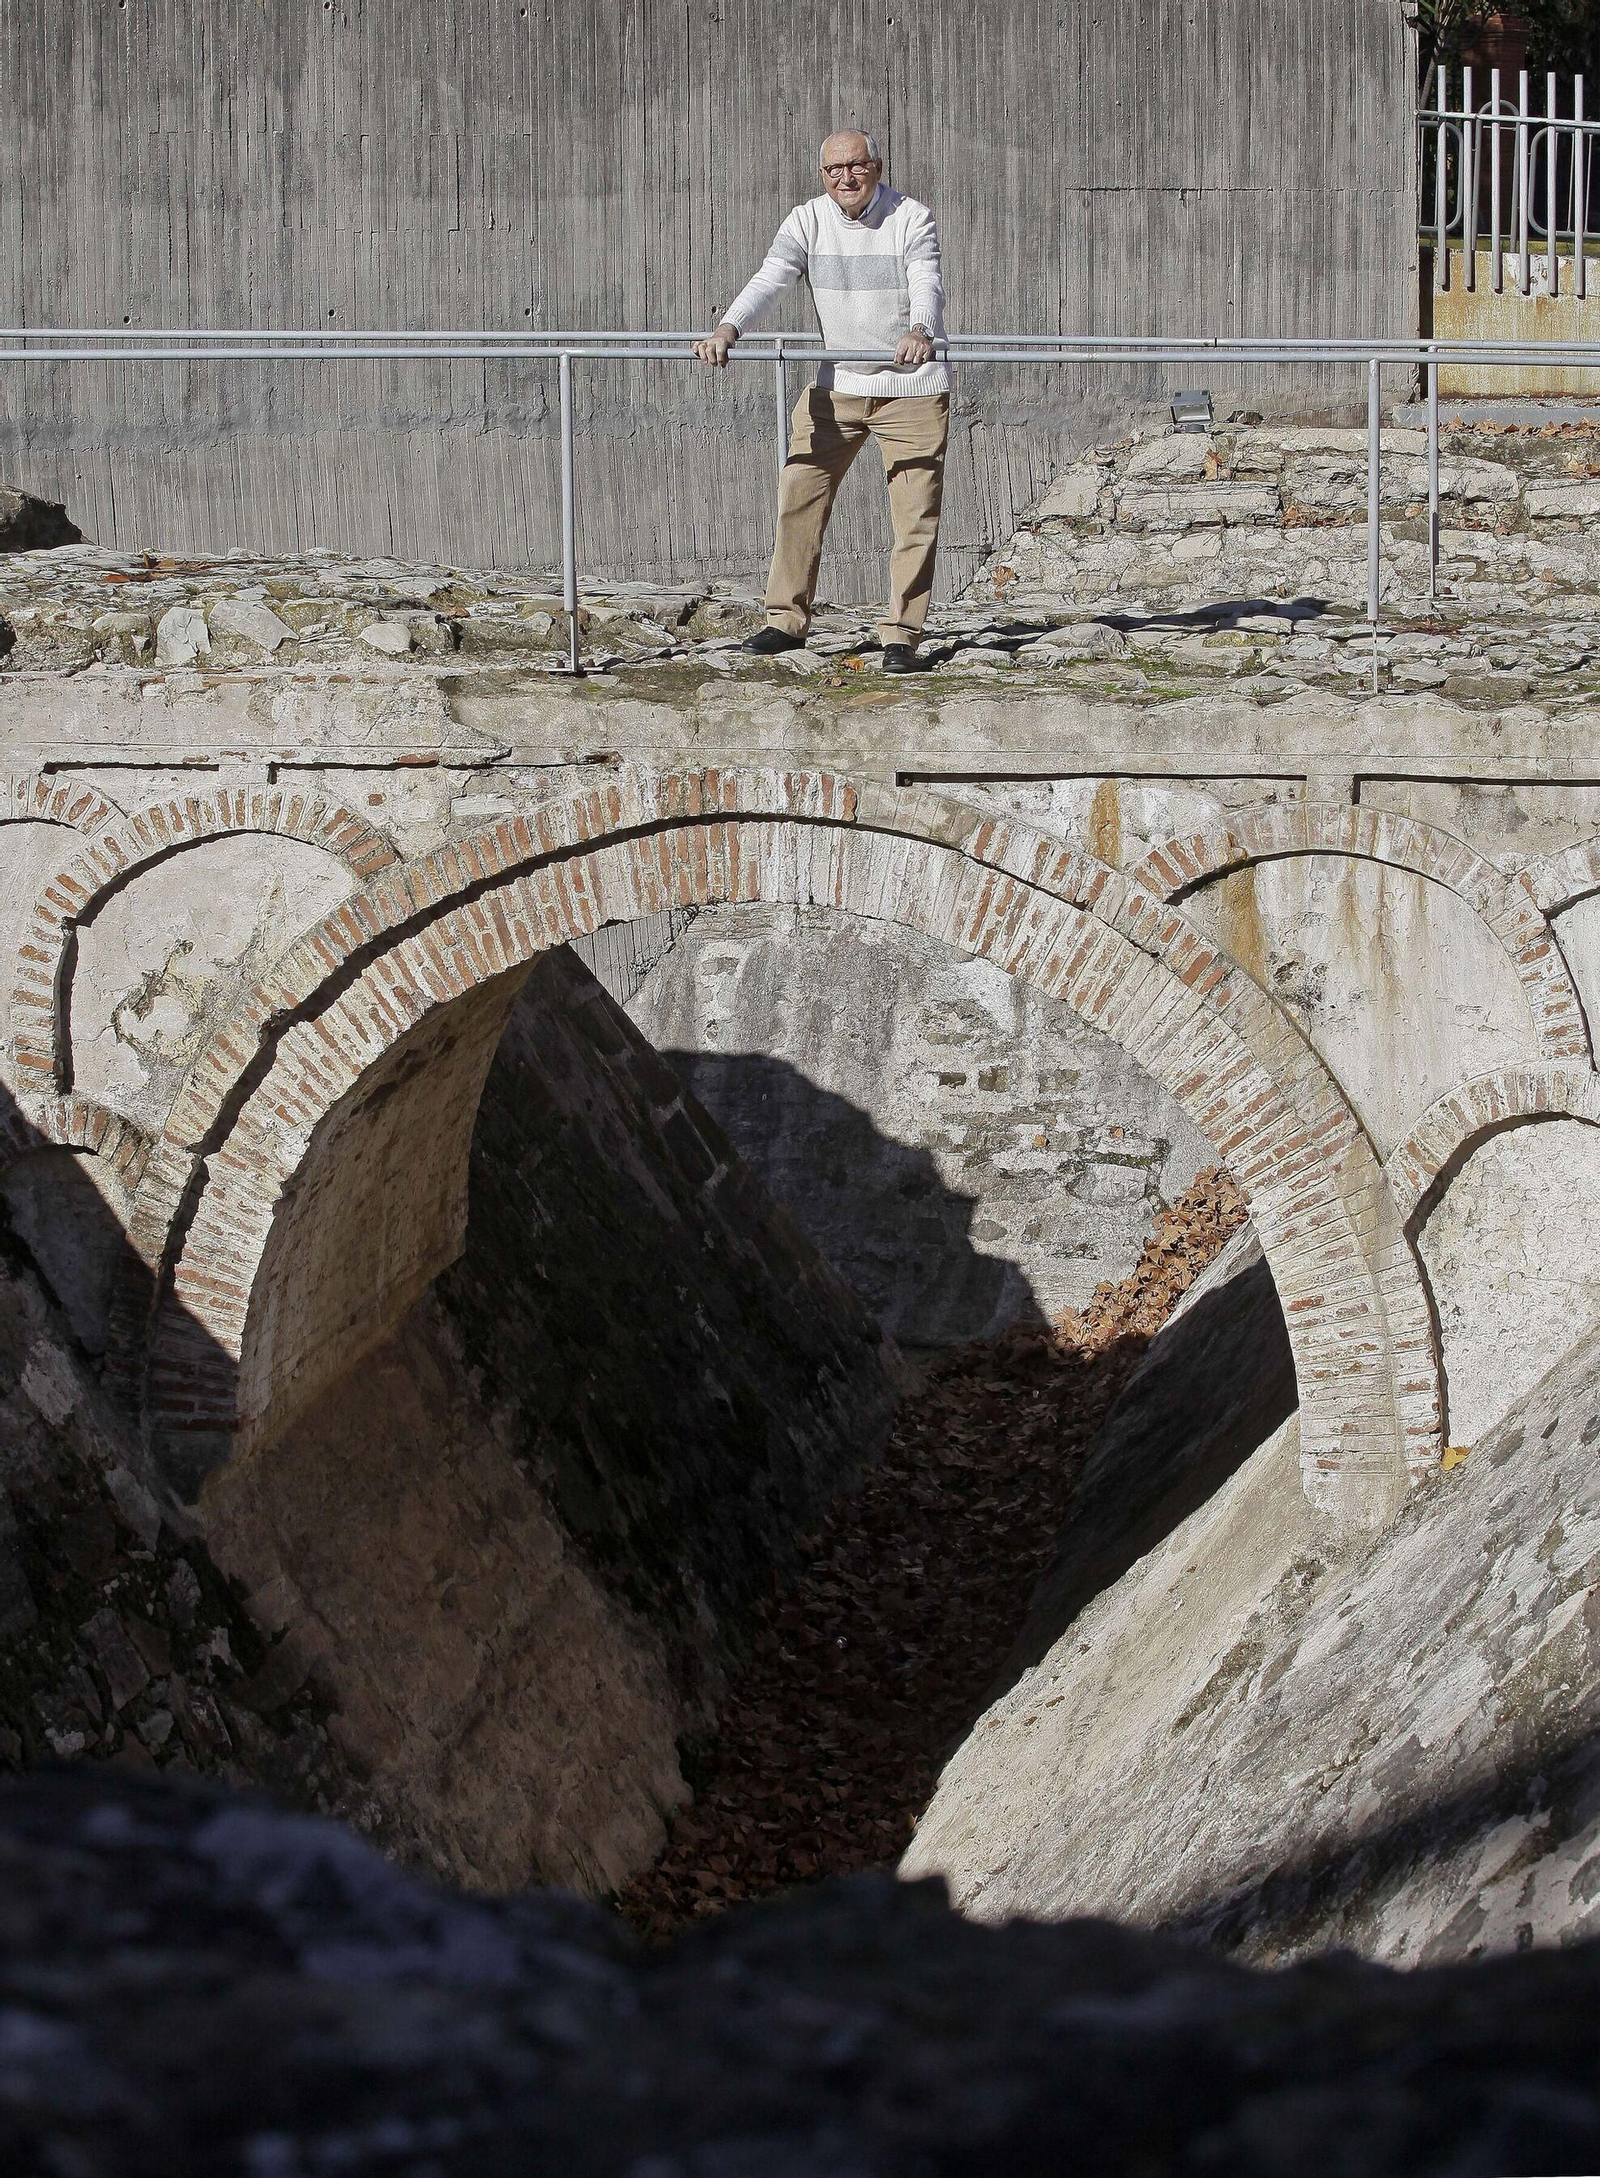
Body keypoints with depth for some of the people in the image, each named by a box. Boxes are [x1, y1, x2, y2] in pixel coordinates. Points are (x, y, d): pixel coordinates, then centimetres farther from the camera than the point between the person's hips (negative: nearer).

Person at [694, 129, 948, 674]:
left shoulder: (911, 217, -9)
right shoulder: (808, 220, -1)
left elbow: (927, 284, -23)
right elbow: (769, 280, -13)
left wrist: (920, 331, -46)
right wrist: (728, 328, -33)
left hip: (911, 389, -3)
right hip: (836, 386, 3)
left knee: (915, 515, -5)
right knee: (799, 496, -1)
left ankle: (902, 633, 2)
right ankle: (787, 619, 10)